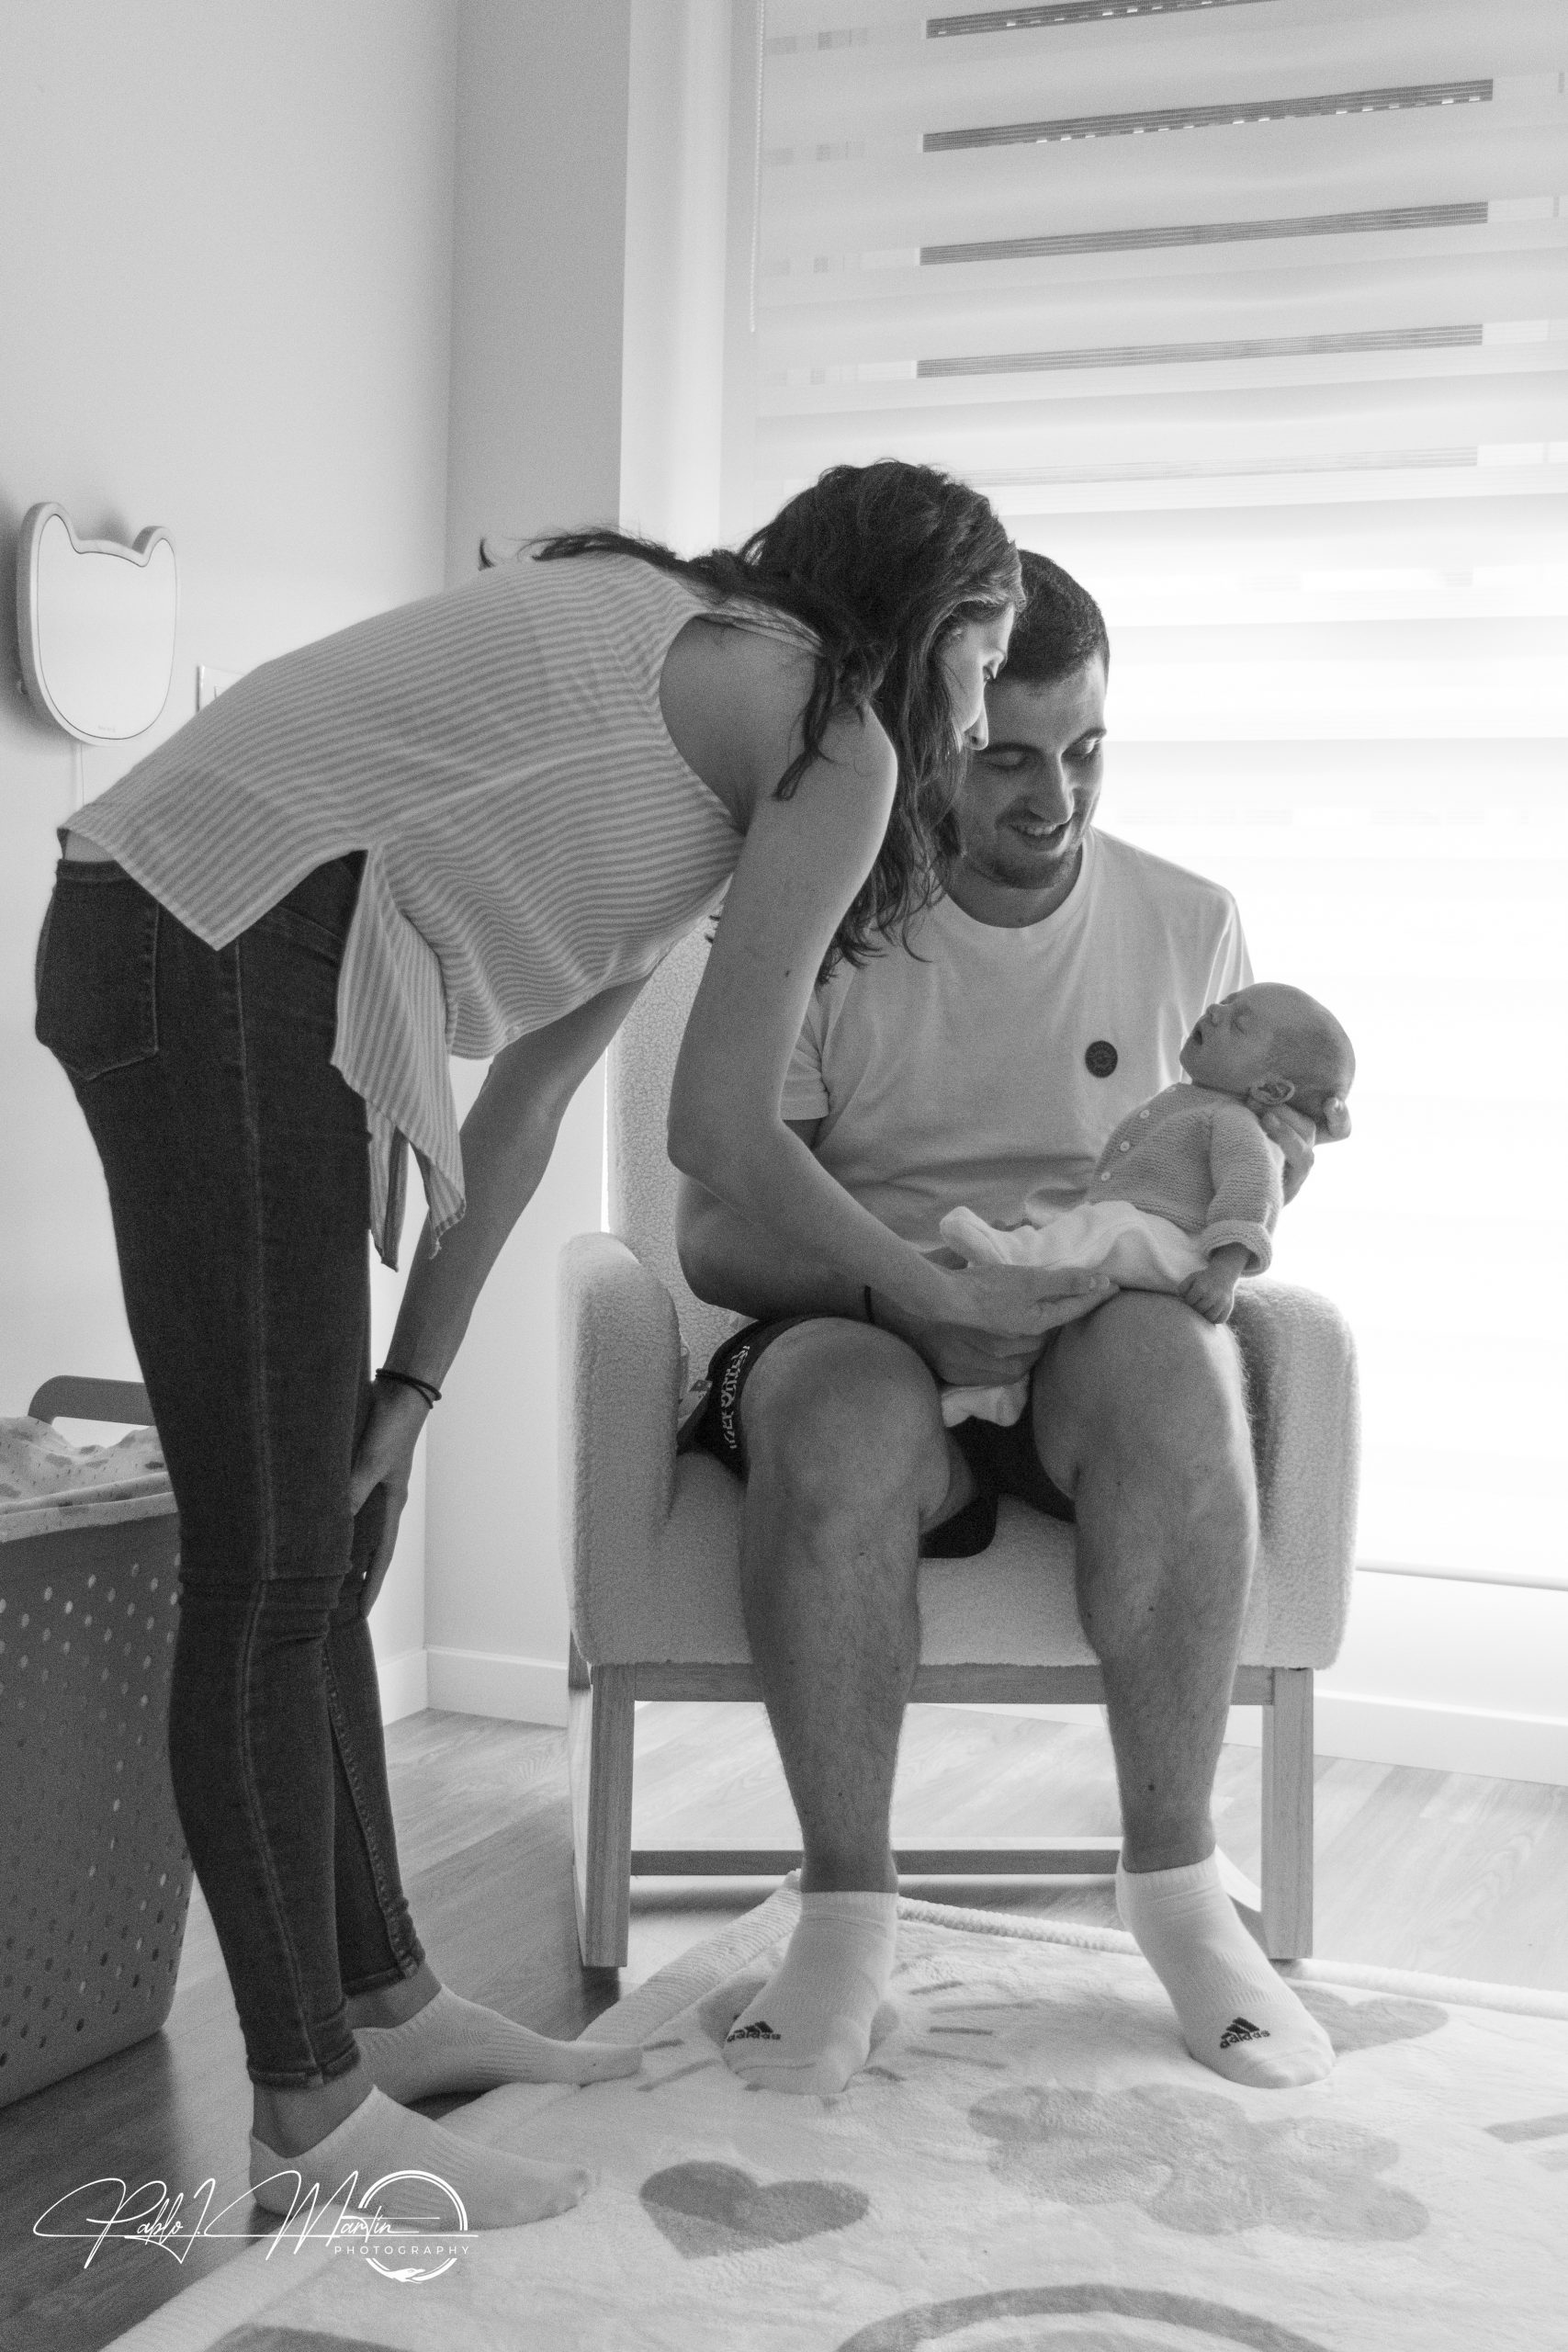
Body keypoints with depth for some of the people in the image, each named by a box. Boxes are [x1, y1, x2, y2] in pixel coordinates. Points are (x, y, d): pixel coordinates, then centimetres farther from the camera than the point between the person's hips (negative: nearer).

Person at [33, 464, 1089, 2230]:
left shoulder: (679, 666, 26)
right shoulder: (830, 740, -1)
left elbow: (519, 1109, 21)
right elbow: (721, 1135, -3)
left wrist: (412, 1382, 19)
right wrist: (942, 1293, 12)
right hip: (234, 957, -10)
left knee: (318, 1550, 15)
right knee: (269, 1575, -4)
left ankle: (382, 1998, 27)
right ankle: (312, 2116, 6)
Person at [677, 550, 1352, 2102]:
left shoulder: (1188, 923, 7)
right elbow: (713, 1236, -5)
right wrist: (894, 1275, -24)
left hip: (1094, 1349, 2)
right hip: (860, 1334, -1)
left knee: (1167, 1347, -35)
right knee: (844, 1416, -38)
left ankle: (1174, 1879, -24)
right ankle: (846, 1909, -23)